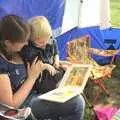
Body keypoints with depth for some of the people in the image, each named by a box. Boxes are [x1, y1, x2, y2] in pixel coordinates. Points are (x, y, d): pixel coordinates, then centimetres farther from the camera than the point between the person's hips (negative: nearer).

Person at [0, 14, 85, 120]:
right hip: (23, 105, -8)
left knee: (78, 100, -1)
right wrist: (32, 77, -20)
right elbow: (12, 104, -24)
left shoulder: (15, 51, -2)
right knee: (77, 103, -12)